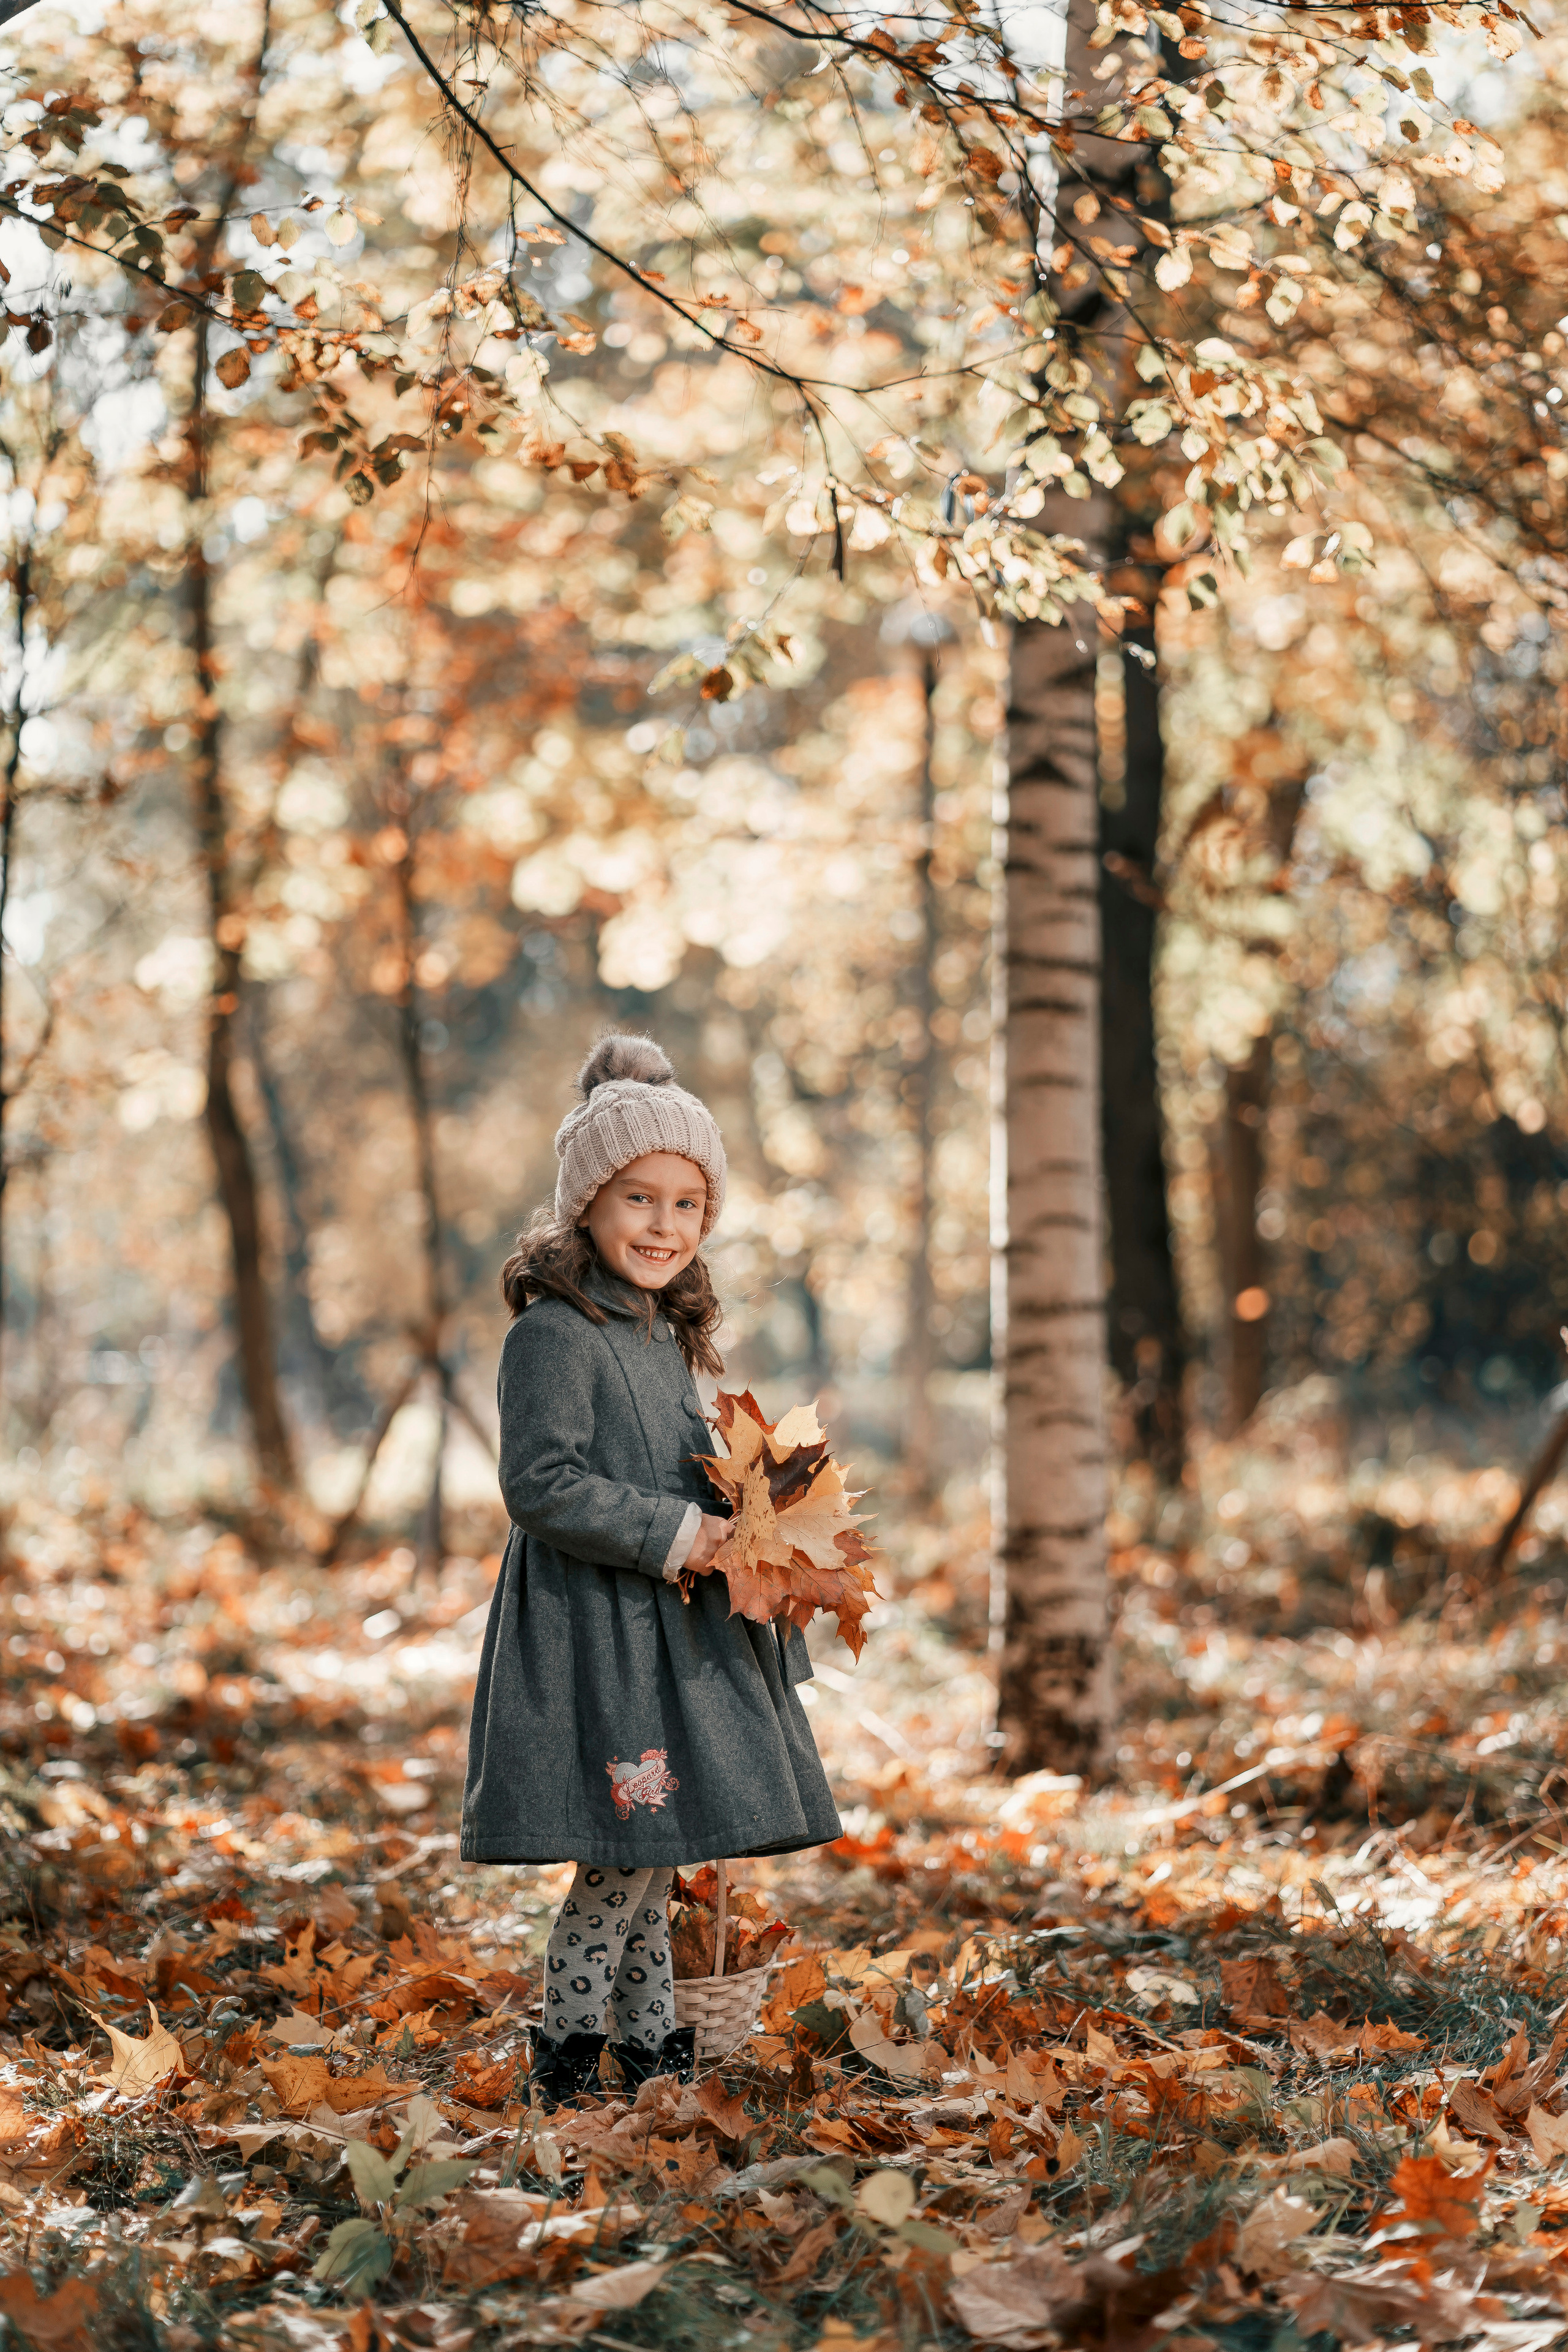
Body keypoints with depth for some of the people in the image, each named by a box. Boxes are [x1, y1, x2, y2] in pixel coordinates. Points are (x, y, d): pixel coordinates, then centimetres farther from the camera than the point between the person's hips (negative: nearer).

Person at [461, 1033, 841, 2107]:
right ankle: (568, 2051, 4)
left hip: (670, 1630, 9)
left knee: (651, 1851, 13)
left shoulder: (666, 1336, 14)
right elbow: (542, 1486, -21)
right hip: (593, 1634, -9)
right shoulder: (555, 1334, -14)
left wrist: (729, 1523, 6)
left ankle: (654, 2046, 22)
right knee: (627, 1849, -9)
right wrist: (672, 1534, -20)